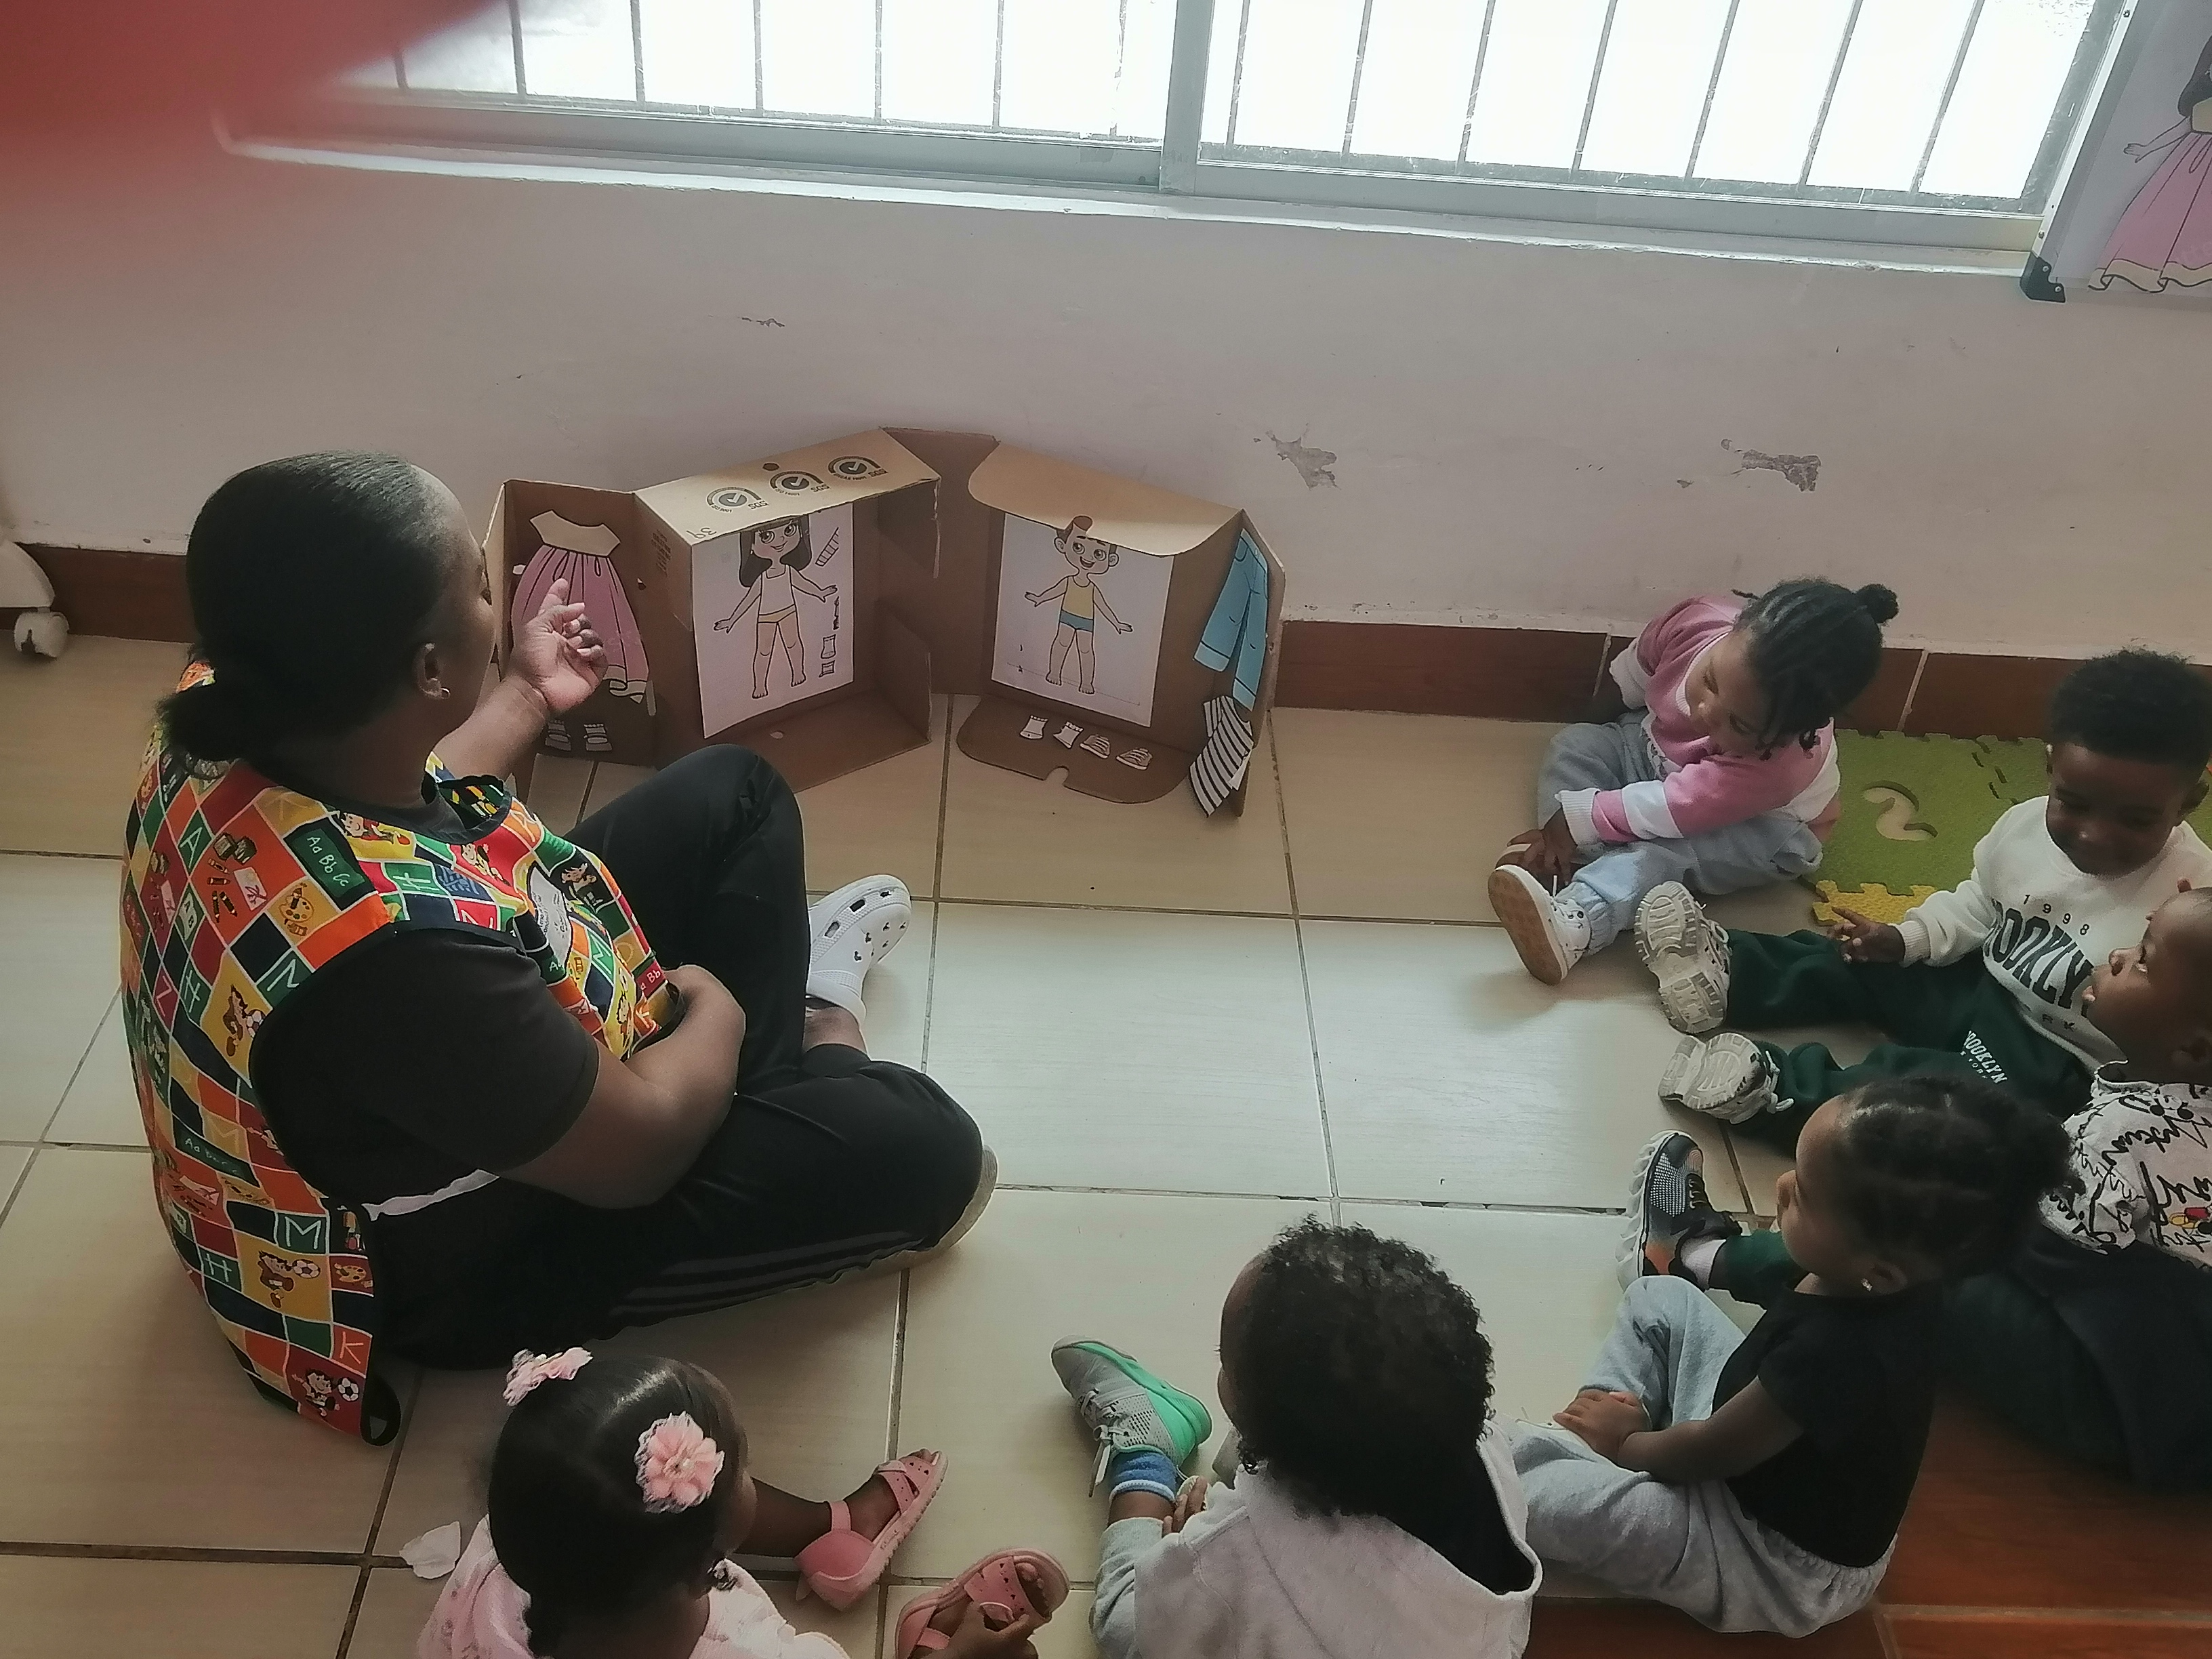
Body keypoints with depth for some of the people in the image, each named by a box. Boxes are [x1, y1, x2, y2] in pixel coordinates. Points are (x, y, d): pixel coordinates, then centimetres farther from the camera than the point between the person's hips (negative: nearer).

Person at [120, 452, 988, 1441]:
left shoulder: (230, 728, -18)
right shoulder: (392, 952, -44)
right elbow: (635, 1150, -27)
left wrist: (528, 698, 24)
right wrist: (712, 1011, -6)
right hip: (457, 1261, -8)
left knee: (736, 793, 11)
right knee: (923, 1153, -12)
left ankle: (787, 1068, 31)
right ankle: (818, 1036, 20)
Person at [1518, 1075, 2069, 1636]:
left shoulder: (1834, 1355, -42)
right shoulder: (1897, 1275, -17)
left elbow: (1706, 1454, -23)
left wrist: (1623, 1443, -2)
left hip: (1773, 1559, -8)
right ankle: (1587, 1439, 12)